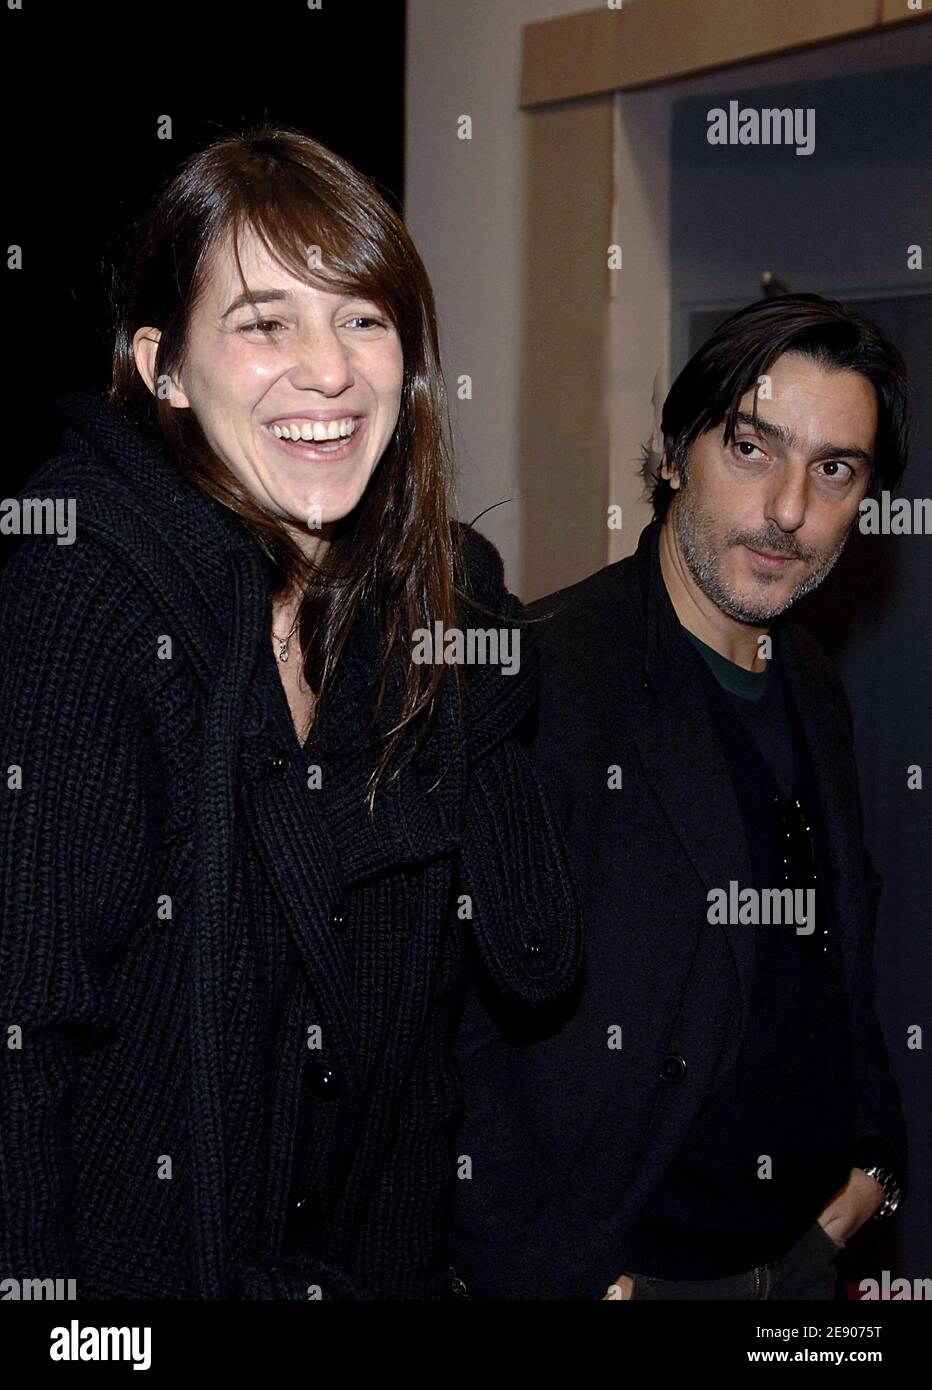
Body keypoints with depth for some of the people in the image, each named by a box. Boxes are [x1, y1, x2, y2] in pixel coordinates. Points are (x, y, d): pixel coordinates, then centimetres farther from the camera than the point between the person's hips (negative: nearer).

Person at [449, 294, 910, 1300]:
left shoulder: (815, 692, 6)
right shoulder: (529, 678, -19)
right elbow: (447, 1024, -22)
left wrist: (872, 1161, 7)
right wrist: (559, 1273, -20)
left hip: (807, 1251, 7)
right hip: (617, 1266, -7)